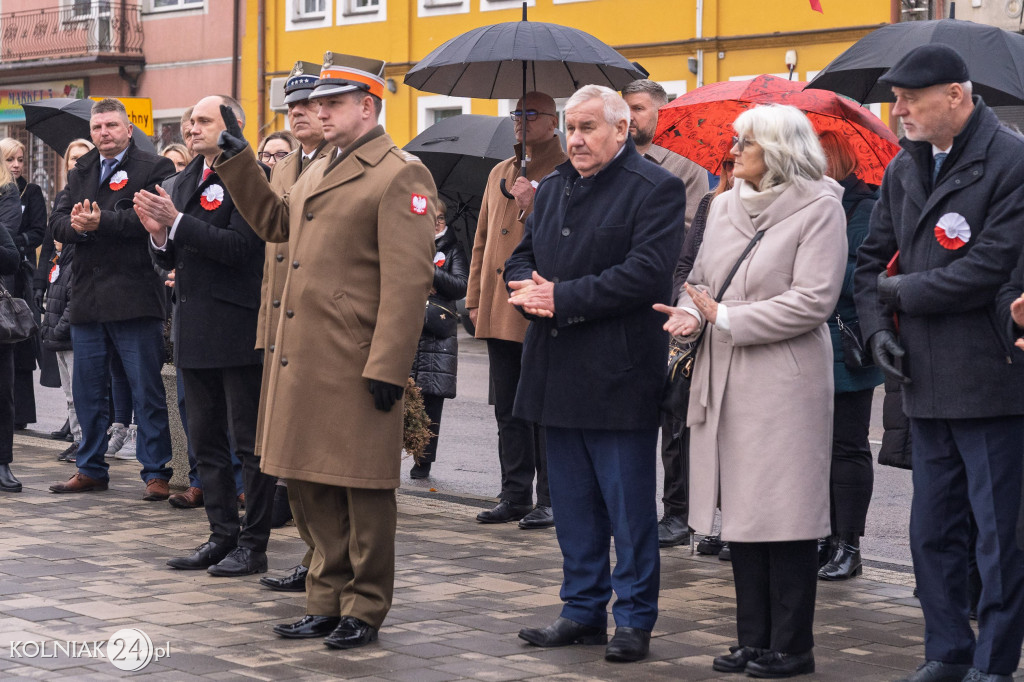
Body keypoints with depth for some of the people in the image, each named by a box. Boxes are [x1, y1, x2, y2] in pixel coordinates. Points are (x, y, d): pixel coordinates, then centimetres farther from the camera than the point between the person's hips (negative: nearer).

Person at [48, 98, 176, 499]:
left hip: (134, 296, -6)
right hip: (87, 298, 6)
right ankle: (91, 470, 22)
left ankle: (156, 473, 3)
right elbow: (57, 222, 9)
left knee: (147, 390, -3)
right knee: (87, 390, 12)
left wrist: (101, 222, -20)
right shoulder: (80, 174, 19)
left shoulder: (154, 169, -1)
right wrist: (76, 225, -13)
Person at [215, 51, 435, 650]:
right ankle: (328, 601, 25)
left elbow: (409, 280, -16)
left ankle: (365, 611, 14)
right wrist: (239, 163, 23)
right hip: (304, 357, 9)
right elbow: (275, 223, 33)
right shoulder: (320, 172, 18)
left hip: (357, 365, -9)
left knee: (363, 488, 2)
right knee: (310, 483, 13)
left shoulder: (400, 175, -10)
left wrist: (388, 368, -19)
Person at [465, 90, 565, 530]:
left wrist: (534, 207, -19)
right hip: (499, 312, 7)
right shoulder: (499, 174, 18)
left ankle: (550, 500, 6)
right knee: (508, 409, 10)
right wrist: (475, 299, 16)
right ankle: (515, 496, 17)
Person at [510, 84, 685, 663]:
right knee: (573, 504, 14)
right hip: (559, 375, 7)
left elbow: (645, 273, -18)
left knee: (629, 506, 0)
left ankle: (635, 620, 10)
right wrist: (529, 290, -6)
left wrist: (562, 299, -18)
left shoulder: (655, 189, -7)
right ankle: (584, 612, 24)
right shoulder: (553, 188, 16)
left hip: (618, 376, -7)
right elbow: (522, 257, 19)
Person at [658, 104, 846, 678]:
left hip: (785, 383, -7)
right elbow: (701, 279, 19)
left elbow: (813, 301, -15)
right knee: (741, 511, 10)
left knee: (785, 516, -3)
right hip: (727, 380, 7)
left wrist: (725, 318, -15)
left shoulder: (819, 208, -8)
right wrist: (692, 314, -4)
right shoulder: (726, 206, 13)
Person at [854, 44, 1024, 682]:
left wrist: (903, 292, -8)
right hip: (928, 384, 8)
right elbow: (874, 258, 20)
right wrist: (878, 326, 2)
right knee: (932, 532, 14)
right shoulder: (905, 168, 13)